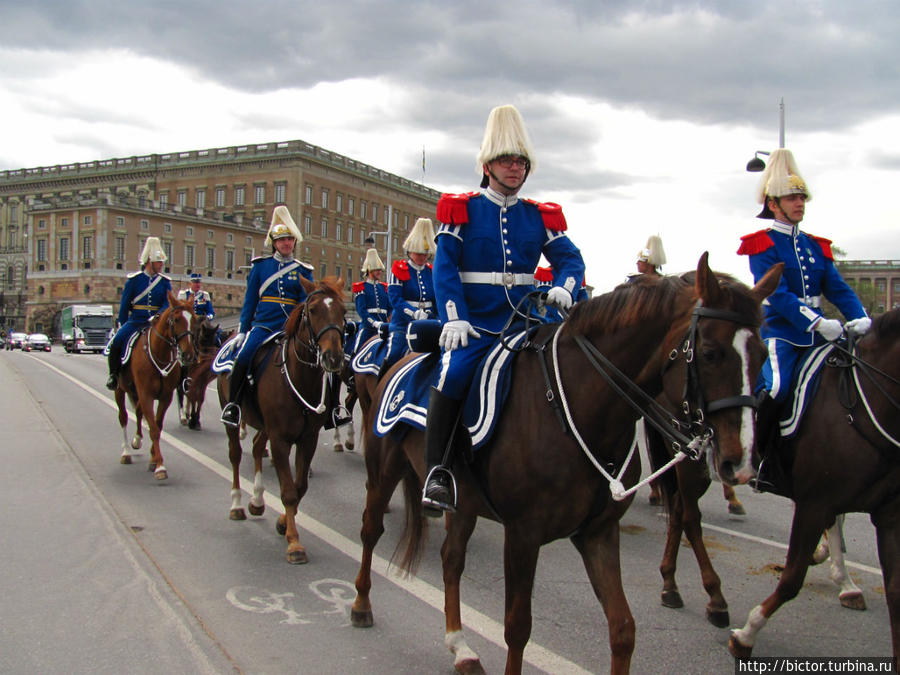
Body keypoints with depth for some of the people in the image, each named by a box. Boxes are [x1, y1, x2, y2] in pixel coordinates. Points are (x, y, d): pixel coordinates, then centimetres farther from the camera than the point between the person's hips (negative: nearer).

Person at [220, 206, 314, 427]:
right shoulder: (260, 266, 8)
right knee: (243, 358, -22)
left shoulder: (302, 271, 9)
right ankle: (232, 404, -6)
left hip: (290, 328, 1)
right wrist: (242, 330, 7)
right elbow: (250, 300, 9)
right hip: (262, 325, -1)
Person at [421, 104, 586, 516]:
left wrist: (563, 287, -16)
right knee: (454, 375, -28)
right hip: (473, 324, -4)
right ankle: (437, 470, -14)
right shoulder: (462, 210, 3)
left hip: (522, 323, 4)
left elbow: (570, 258, 7)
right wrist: (455, 319, -18)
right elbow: (445, 267, -5)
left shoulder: (540, 217, 12)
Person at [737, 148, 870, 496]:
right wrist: (817, 322, -25)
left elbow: (838, 288, 10)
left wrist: (859, 318, -10)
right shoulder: (762, 245, -1)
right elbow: (777, 294, -14)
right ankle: (765, 460, -11)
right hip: (779, 333, -6)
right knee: (776, 387, -28)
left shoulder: (816, 246, 19)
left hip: (817, 335, 7)